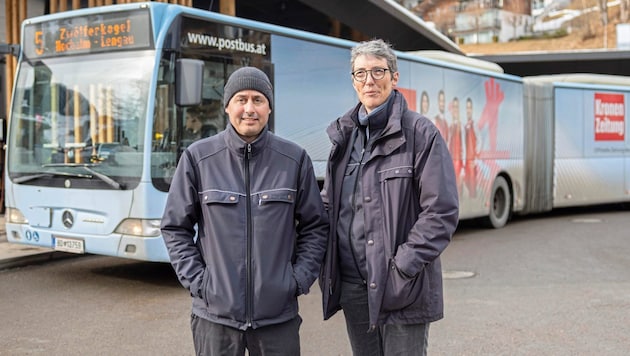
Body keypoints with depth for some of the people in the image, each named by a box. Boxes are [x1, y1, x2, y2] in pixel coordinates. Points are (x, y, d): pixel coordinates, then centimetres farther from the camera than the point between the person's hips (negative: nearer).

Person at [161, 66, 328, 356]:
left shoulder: (295, 159, 1)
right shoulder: (198, 158, -2)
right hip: (215, 314, 0)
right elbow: (175, 228, 4)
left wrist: (300, 279, 0)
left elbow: (315, 226, 8)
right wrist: (196, 280, -3)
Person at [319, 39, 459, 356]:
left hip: (401, 288, -5)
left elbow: (442, 210, -11)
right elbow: (329, 203, 19)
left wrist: (403, 266, -16)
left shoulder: (420, 133, -6)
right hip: (352, 287, 5)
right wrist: (326, 264, 5)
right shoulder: (344, 136, 12)